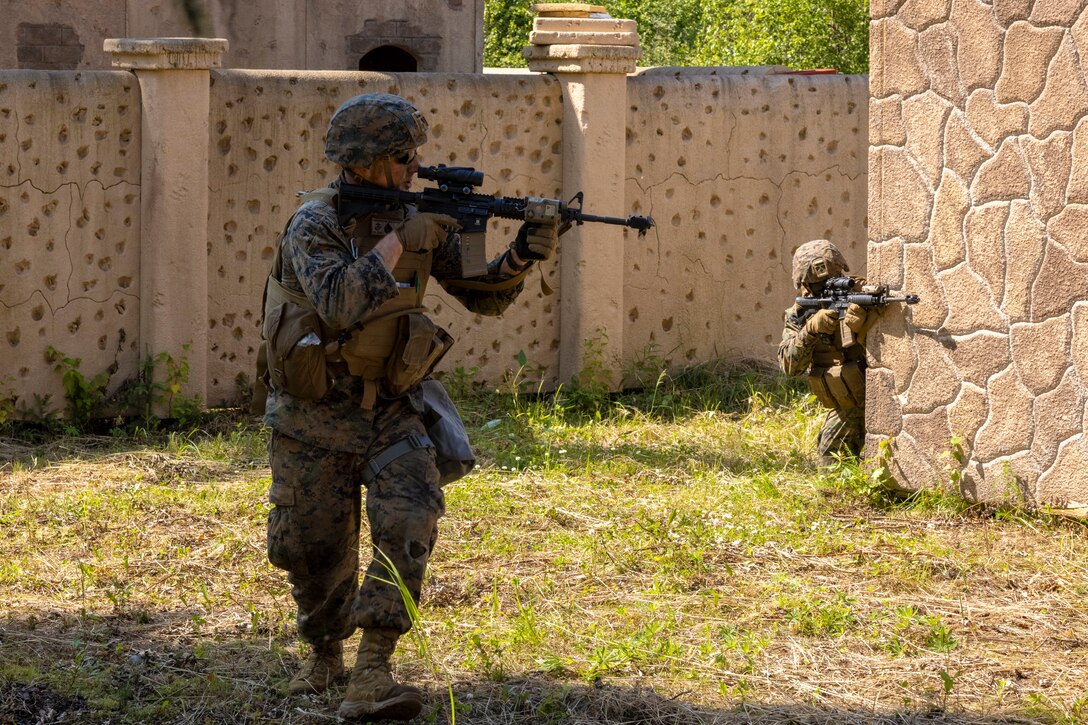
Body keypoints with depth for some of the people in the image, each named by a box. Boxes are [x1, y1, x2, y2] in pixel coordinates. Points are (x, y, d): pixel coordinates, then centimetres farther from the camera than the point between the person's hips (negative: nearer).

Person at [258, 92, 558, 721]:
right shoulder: (314, 224, -16)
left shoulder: (422, 219, -2)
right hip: (315, 415, -2)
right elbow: (337, 304, -33)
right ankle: (326, 655, 34)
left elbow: (483, 296, 1)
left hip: (392, 408, 3)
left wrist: (522, 257, -18)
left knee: (408, 523, -20)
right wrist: (399, 242, -29)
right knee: (314, 550, 5)